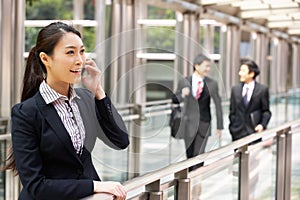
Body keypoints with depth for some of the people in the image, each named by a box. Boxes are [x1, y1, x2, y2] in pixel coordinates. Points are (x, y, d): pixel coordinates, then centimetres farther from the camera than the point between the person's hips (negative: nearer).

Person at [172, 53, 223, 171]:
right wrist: (182, 95, -17)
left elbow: (218, 105, 2)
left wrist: (219, 126, 1)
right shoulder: (184, 82, 0)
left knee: (198, 155, -8)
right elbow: (174, 100, 6)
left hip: (204, 124, -1)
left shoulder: (212, 84, -1)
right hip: (189, 124, 1)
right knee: (190, 155, 9)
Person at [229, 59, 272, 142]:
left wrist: (263, 124, -14)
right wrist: (232, 128, 7)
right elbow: (232, 111, 13)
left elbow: (266, 111, 2)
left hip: (254, 132, -3)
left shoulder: (262, 89, 0)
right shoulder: (235, 89, 9)